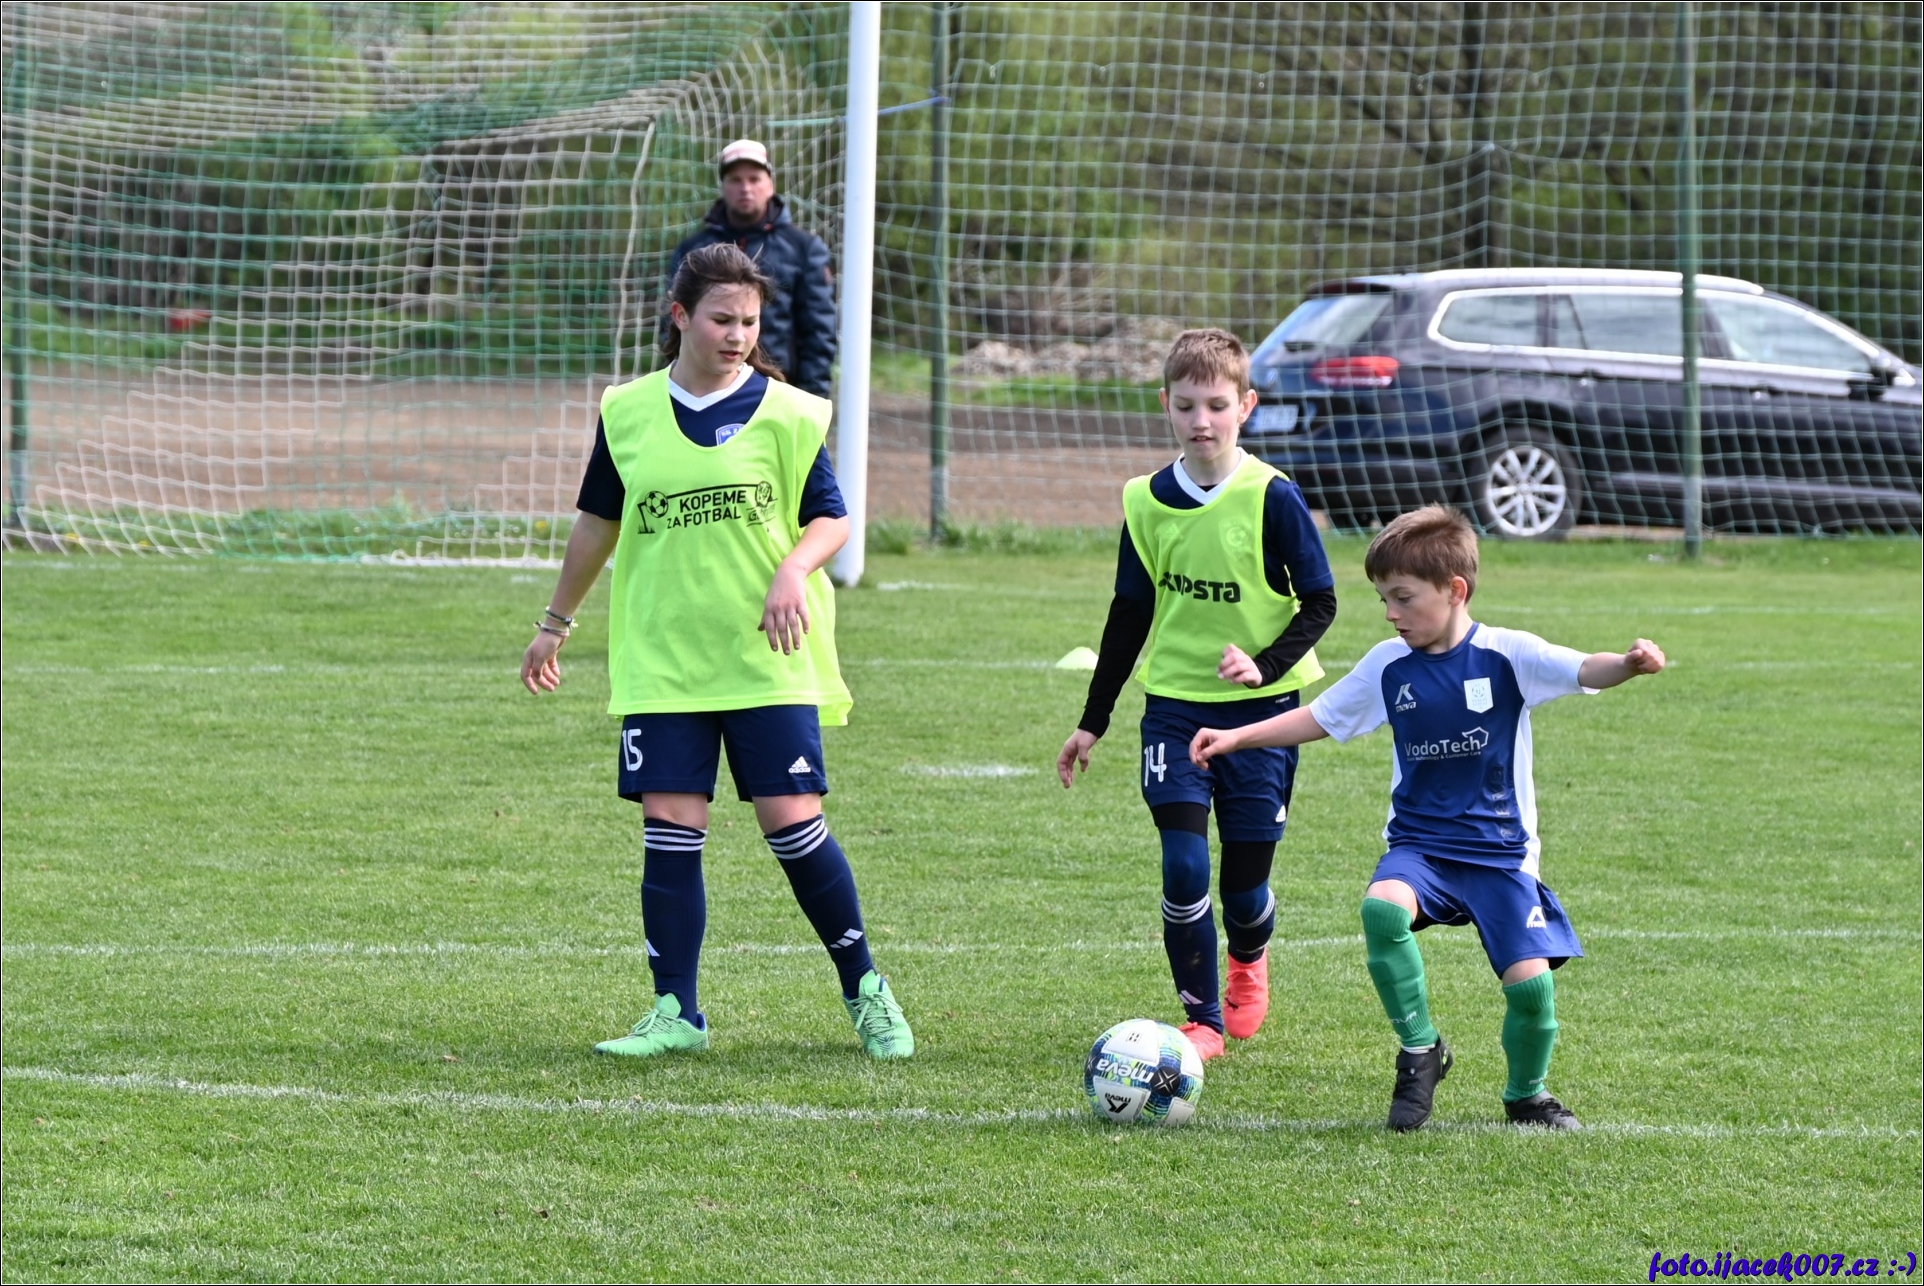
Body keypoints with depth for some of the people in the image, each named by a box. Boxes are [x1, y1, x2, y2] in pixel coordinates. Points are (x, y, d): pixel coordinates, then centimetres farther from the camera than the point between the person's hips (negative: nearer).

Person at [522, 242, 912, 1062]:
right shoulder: (628, 413, 6)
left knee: (794, 824, -5)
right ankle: (676, 1012, 5)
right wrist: (557, 623, 23)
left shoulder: (785, 413, 0)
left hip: (769, 659, -2)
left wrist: (795, 569, -19)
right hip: (661, 661, 2)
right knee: (669, 829, -3)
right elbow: (599, 521, 18)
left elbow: (831, 518, 2)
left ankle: (866, 992, 11)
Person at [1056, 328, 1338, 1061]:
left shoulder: (1272, 498, -10)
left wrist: (1264, 664, -20)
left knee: (1245, 882, 4)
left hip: (1261, 707, -2)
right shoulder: (1146, 502, 1)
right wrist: (1092, 722, 13)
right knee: (1184, 866, -13)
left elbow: (1319, 603, -4)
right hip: (1175, 704, 2)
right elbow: (1130, 614, 12)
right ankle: (1201, 1019, 3)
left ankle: (1248, 961, 40)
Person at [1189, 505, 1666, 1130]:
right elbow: (1318, 719, 15)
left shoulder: (1506, 656, -8)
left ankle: (1526, 1095, 17)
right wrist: (1236, 737, 6)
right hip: (1419, 843, 2)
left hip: (1500, 850, -2)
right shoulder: (1388, 665, 3)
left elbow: (1585, 671, -22)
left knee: (1530, 982, -15)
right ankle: (1419, 1052, -12)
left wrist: (1630, 664, -44)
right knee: (1381, 907, -31)